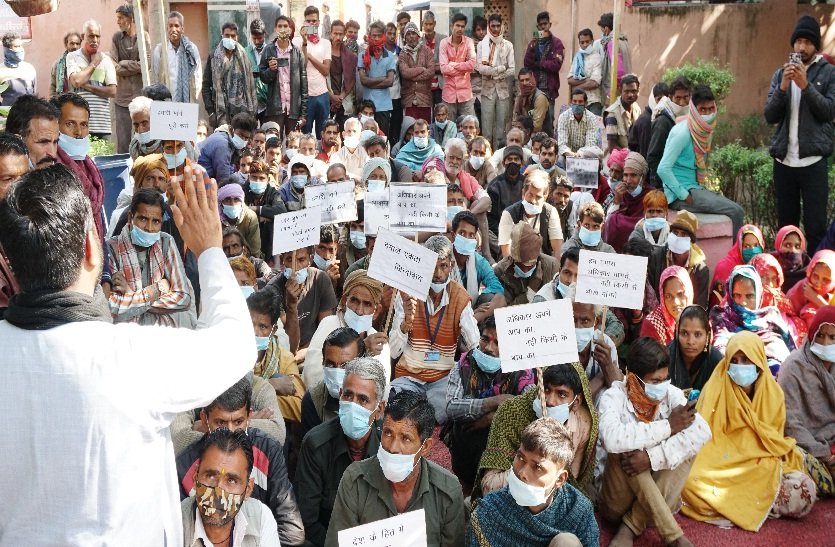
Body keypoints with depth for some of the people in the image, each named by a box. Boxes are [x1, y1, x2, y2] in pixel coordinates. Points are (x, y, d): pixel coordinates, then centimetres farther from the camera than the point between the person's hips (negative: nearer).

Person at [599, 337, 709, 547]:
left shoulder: (670, 393, -5)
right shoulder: (614, 397, -14)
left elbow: (702, 431, -23)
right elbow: (612, 439, -36)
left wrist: (653, 456, -34)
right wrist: (667, 426, -27)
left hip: (658, 486, 3)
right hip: (618, 502, -3)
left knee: (686, 445, -20)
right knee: (626, 451, -30)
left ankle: (631, 527, -19)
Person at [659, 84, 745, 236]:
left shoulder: (704, 131, 11)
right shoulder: (683, 133, -16)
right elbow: (663, 169, -23)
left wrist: (701, 188, 8)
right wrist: (684, 196, -20)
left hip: (695, 188, 9)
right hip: (679, 195, -9)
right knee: (735, 212, -17)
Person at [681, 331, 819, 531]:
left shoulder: (773, 394, 2)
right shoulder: (715, 389, -6)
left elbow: (775, 442, 12)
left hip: (763, 467, 2)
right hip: (721, 466, -2)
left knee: (804, 491, -25)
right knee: (691, 487, -34)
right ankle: (759, 502, -10)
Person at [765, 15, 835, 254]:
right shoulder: (780, 74, 13)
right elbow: (770, 116, 4)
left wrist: (806, 85, -17)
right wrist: (783, 87, -11)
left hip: (813, 160, -3)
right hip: (783, 160, 3)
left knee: (816, 227, -6)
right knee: (785, 226, 9)